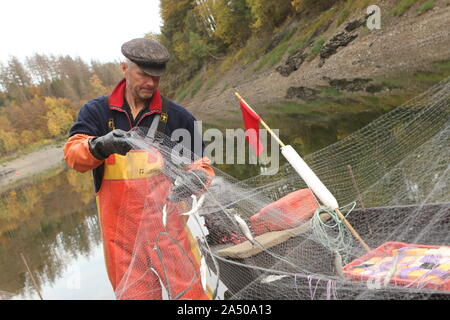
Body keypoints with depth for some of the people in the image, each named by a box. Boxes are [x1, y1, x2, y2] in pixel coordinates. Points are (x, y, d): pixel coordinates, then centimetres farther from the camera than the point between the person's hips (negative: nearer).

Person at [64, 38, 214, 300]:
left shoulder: (177, 116, 3)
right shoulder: (97, 112, 5)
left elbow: (200, 164, 6)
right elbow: (73, 154, -8)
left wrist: (198, 176, -19)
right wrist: (101, 145, -31)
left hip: (167, 223, -1)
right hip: (120, 231, 1)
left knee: (189, 290, -1)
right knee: (133, 293, 12)